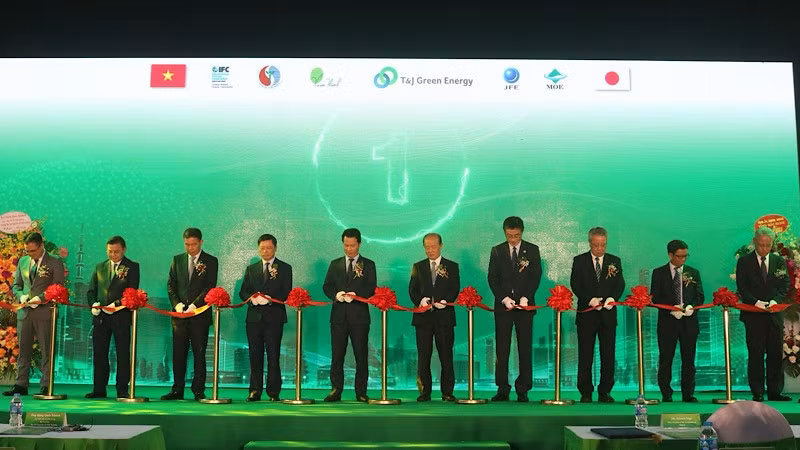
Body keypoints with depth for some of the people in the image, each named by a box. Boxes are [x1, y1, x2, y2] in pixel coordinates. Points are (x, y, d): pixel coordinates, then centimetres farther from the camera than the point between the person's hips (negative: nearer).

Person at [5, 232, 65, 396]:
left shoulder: (54, 263, -1)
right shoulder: (22, 262, 14)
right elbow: (15, 285, 18)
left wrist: (39, 298, -17)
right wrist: (21, 296, -3)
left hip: (44, 312, -5)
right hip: (24, 311, 5)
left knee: (46, 350, -1)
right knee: (23, 350, 7)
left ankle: (46, 386, 3)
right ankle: (20, 385, 13)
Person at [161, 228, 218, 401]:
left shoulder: (210, 261, 2)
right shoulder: (177, 260, 12)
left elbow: (210, 287, -6)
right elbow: (171, 284, 10)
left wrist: (194, 305, -16)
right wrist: (177, 304, -6)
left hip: (200, 313, -3)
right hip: (179, 312, 3)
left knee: (199, 354, 1)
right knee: (178, 353, 4)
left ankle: (198, 391, 6)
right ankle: (177, 390, 11)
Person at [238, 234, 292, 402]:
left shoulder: (284, 268, 6)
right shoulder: (251, 269, 16)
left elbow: (287, 293, -2)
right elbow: (243, 292, 11)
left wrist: (270, 299, -17)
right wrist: (252, 298, -11)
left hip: (274, 318, -3)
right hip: (254, 318, 3)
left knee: (273, 356, -3)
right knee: (255, 356, 5)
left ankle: (273, 392, 3)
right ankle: (255, 391, 12)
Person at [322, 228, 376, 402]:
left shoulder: (368, 265, 6)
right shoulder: (335, 264, 14)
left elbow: (372, 289, -2)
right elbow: (326, 286, 9)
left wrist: (356, 295, -19)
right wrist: (336, 295, -12)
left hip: (359, 316, -2)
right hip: (338, 316, 2)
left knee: (361, 356, 1)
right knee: (336, 355, 2)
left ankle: (361, 393, 9)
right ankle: (336, 391, 9)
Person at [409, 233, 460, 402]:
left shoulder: (452, 266, 8)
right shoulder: (418, 267, 13)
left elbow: (455, 289, 1)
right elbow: (412, 289, 7)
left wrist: (445, 301, -18)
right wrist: (420, 300, -14)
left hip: (444, 316, -1)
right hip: (423, 316, 1)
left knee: (446, 355, 1)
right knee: (423, 356, 2)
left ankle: (447, 392, 8)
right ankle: (425, 392, 9)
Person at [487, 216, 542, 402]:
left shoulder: (532, 250, 5)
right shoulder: (497, 251, 6)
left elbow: (536, 276, 0)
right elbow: (492, 278, 3)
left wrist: (526, 297, -13)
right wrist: (504, 298, -10)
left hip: (525, 305, 0)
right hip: (503, 305, 1)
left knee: (525, 348, 0)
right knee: (502, 349, 0)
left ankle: (523, 389, 6)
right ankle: (502, 389, 5)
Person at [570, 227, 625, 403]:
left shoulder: (615, 261, 9)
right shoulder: (579, 261, 3)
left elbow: (620, 284, 2)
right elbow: (575, 285, -4)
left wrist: (612, 298, -18)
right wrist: (590, 299, -18)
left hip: (608, 314, 2)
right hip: (586, 314, -1)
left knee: (608, 354, 3)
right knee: (585, 355, 2)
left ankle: (605, 392, 13)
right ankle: (585, 393, 10)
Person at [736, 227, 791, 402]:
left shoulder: (779, 261, 10)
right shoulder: (744, 262, 1)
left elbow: (785, 285, 6)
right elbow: (742, 288, -3)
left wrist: (775, 300, -12)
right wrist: (756, 302, -17)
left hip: (774, 314, 3)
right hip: (753, 315, -3)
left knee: (776, 354, 5)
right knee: (755, 355, 0)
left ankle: (775, 392, 12)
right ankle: (757, 393, 5)